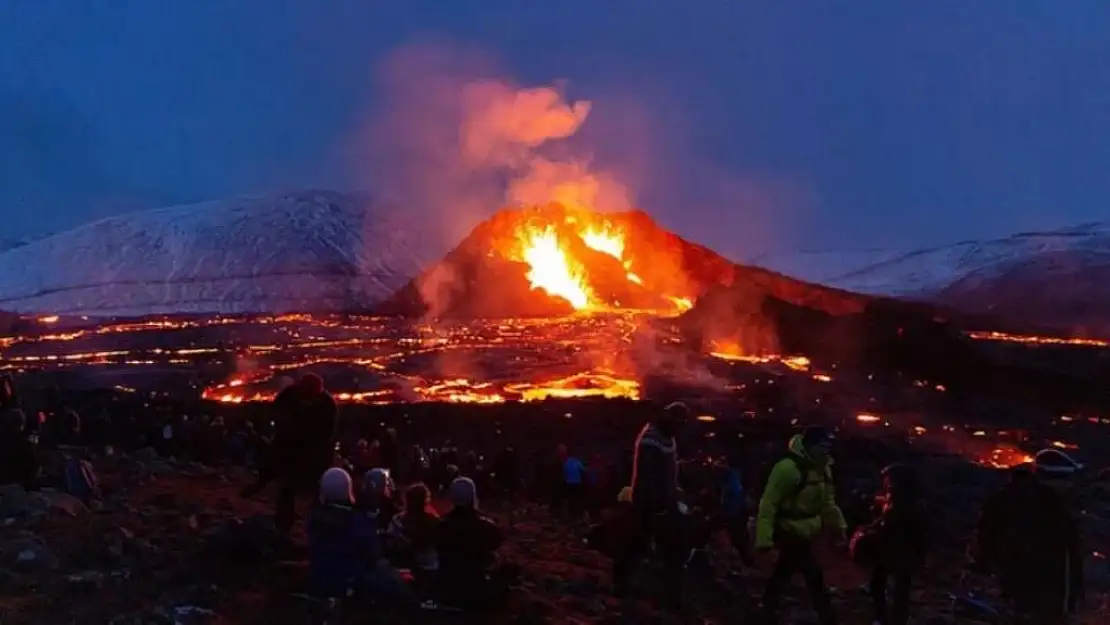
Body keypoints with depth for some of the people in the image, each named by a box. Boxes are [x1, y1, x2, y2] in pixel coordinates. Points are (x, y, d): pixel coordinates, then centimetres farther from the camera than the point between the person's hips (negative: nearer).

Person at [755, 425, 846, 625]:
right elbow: (769, 503, -26)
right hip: (789, 530, -10)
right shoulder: (788, 468, -26)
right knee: (814, 575, -9)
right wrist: (764, 538, -28)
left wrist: (839, 525, 3)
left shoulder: (823, 468, 5)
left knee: (783, 571, 22)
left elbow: (827, 502, 13)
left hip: (803, 531, 10)